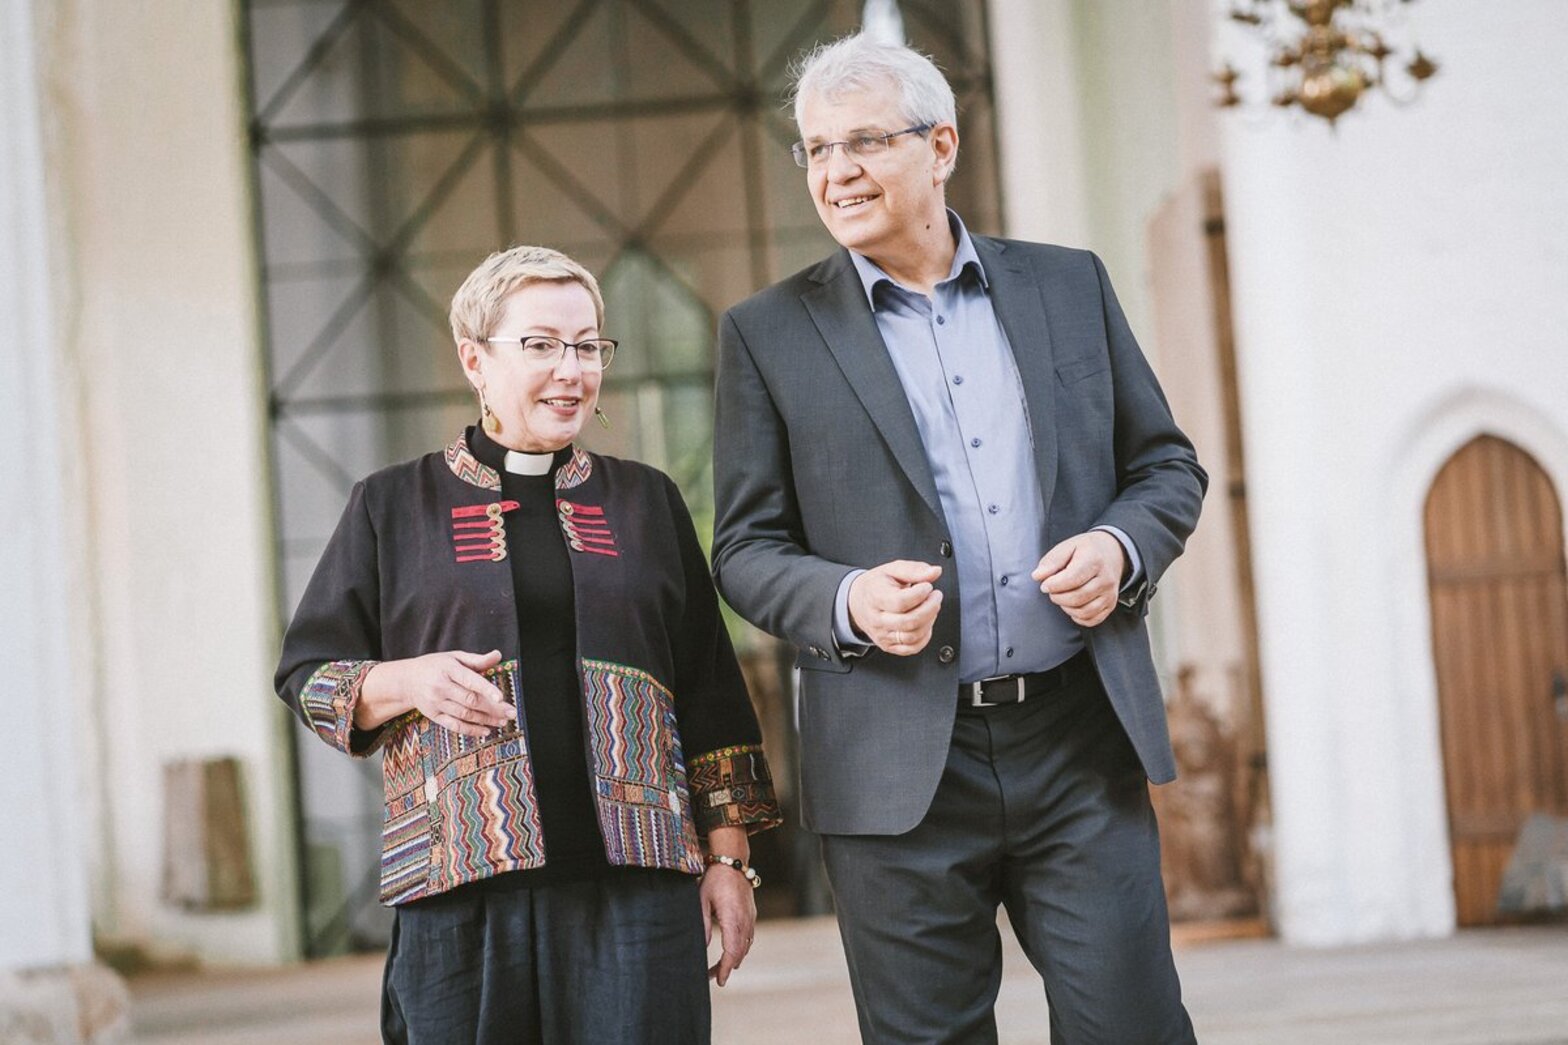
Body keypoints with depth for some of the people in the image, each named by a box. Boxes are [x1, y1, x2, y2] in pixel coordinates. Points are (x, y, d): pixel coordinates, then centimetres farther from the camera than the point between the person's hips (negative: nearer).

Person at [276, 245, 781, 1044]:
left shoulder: (646, 502, 15)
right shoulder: (392, 507, 10)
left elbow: (708, 695, 14)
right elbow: (307, 672, 10)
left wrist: (727, 860, 8)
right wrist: (409, 681, -10)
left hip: (637, 877, 1)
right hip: (462, 885, -1)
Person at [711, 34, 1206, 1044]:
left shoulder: (1069, 284, 10)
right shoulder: (770, 333, 5)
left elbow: (1168, 464, 15)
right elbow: (746, 547, 4)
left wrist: (1121, 548, -7)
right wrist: (848, 603, -16)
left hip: (1080, 741, 1)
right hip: (901, 768, -1)